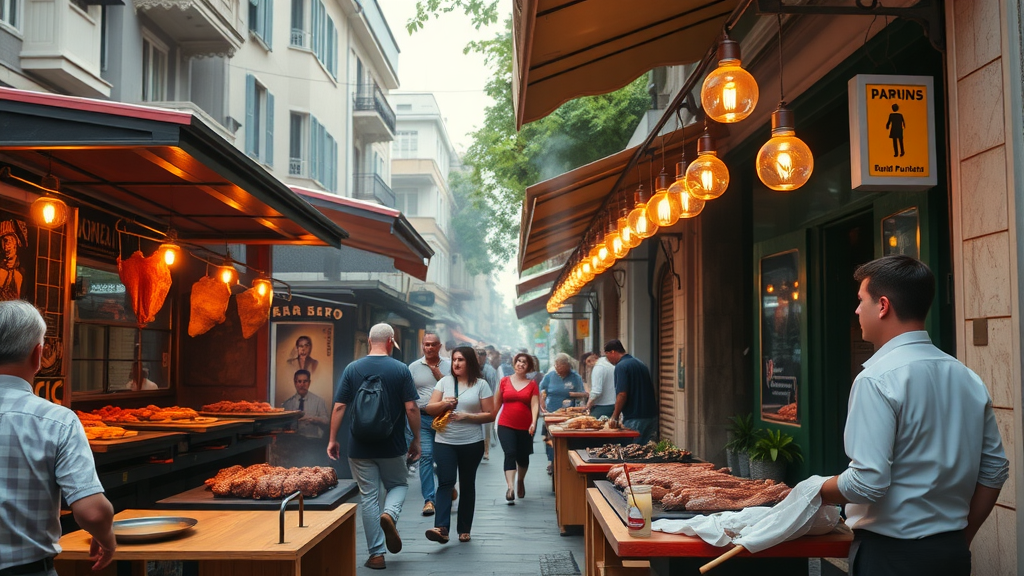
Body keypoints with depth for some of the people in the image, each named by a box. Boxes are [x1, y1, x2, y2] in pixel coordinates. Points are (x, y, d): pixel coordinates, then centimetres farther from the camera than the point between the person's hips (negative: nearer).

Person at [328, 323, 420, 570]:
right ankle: (389, 514, -9)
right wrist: (416, 440, 3)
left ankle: (376, 554, 9)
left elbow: (339, 407, -4)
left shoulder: (352, 369, -2)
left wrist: (333, 439, 5)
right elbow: (411, 408, -8)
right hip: (393, 446, -1)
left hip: (360, 447, 1)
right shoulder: (401, 369, -6)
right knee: (399, 484, 21)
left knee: (369, 497, 8)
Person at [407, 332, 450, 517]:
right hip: (423, 418, 0)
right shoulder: (414, 367, 6)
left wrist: (439, 375, -11)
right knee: (425, 457, -6)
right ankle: (429, 499, -3)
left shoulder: (449, 365, 5)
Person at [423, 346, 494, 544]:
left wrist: (466, 416, -15)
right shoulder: (445, 382, 5)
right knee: (445, 483, -10)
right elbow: (429, 409, 4)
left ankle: (464, 529, 18)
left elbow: (490, 415, -4)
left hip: (472, 443, -1)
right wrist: (444, 404, -16)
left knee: (467, 485, 9)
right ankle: (441, 528, -18)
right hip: (444, 442, 1)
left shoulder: (481, 384, -1)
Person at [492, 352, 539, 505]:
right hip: (506, 425, -1)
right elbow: (497, 403, 10)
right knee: (510, 453, -17)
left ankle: (521, 481, 41)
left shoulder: (532, 384, 2)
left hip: (525, 427, 1)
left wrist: (534, 422, -20)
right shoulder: (504, 381, 3)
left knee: (523, 457, 13)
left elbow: (535, 405, -6)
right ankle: (510, 488, -24)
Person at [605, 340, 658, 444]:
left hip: (635, 420, -8)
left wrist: (614, 417, -9)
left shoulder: (621, 366, -11)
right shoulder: (641, 364, 15)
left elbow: (622, 395, -18)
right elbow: (653, 392, 20)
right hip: (651, 415, 8)